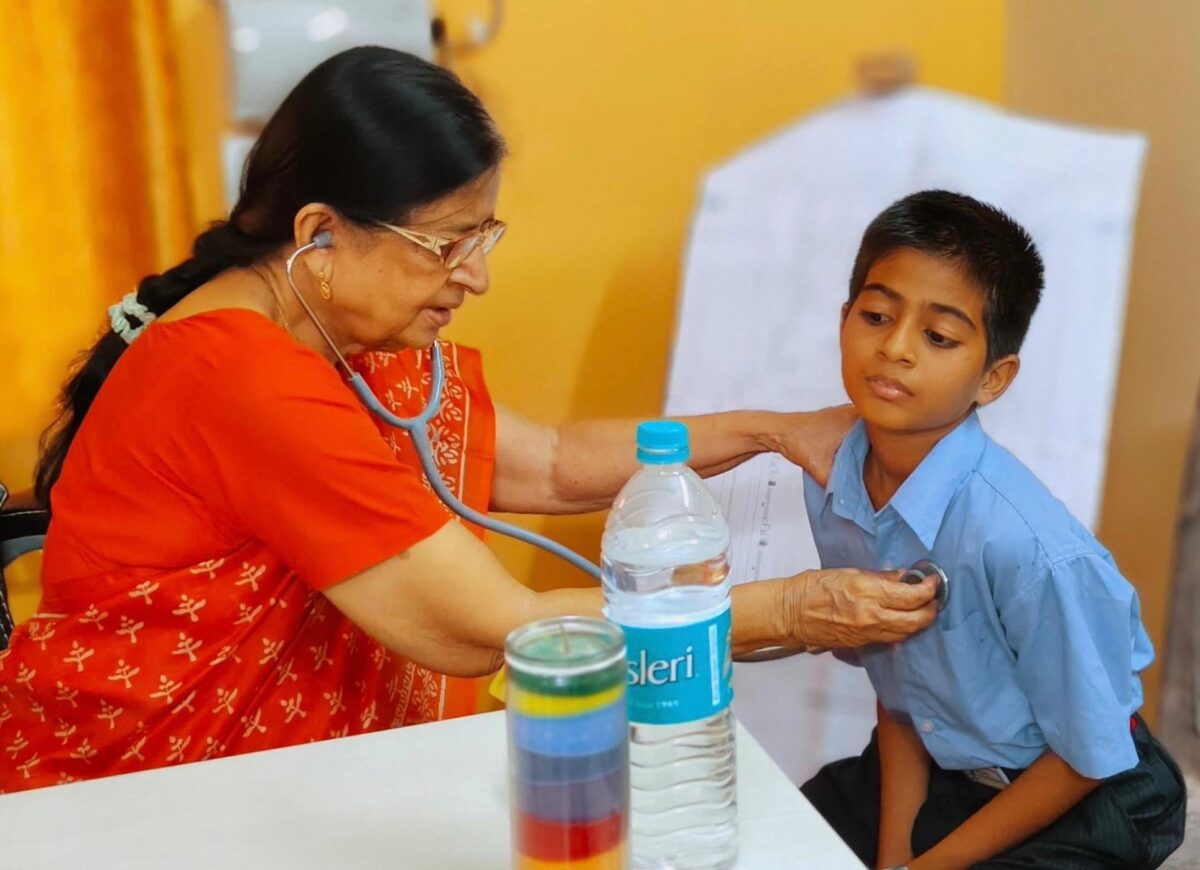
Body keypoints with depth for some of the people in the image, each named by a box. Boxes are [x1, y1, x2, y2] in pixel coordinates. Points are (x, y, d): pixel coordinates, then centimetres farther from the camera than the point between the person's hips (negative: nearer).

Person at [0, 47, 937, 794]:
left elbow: (551, 463, 6)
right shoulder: (248, 381, -28)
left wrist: (766, 431, 0)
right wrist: (788, 613, -21)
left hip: (280, 757, 8)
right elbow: (500, 630, -27)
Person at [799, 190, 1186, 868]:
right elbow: (895, 687, 2)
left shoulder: (1028, 546, -33)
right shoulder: (831, 485, -13)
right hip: (939, 764, 6)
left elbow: (1090, 759, -18)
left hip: (1076, 806, -5)